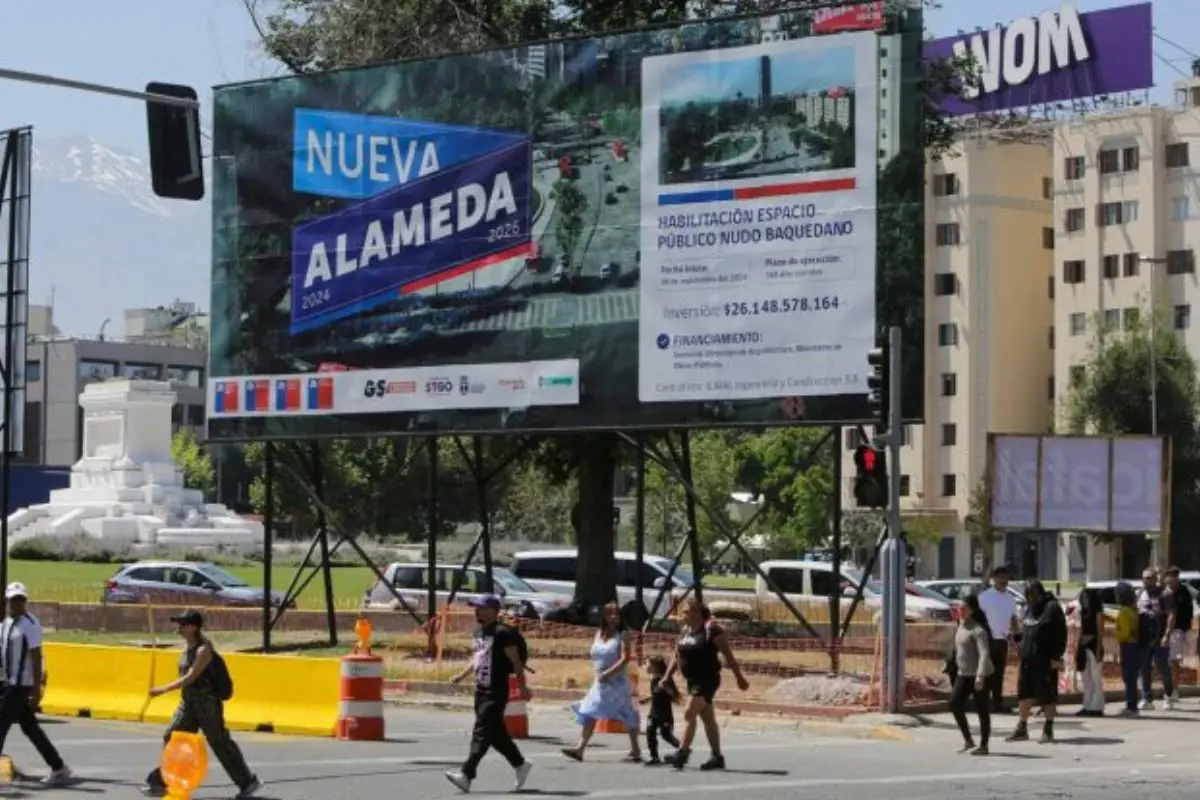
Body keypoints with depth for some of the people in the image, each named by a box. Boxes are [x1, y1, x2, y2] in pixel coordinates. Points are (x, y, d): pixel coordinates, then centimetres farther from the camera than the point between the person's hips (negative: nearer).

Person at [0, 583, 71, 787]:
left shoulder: (30, 624, -12)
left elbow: (36, 658, -16)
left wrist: (37, 689, -20)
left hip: (22, 685, -8)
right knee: (30, 727, 11)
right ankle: (59, 768, 17)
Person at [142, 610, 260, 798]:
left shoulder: (203, 649, -19)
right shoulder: (187, 646, 7)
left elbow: (190, 677, -27)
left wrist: (164, 689, -30)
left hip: (207, 703, -8)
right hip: (188, 702, 8)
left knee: (220, 743, -1)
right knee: (172, 737, 2)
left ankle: (248, 782, 11)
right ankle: (161, 782, 5)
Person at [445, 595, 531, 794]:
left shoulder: (502, 633, -14)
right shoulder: (478, 632, 12)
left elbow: (516, 661, -14)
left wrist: (522, 686, -16)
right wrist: (462, 676, 15)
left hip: (496, 693, -9)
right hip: (481, 690, 9)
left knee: (481, 733, -12)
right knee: (496, 733, 16)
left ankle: (466, 775, -16)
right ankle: (520, 764, 30)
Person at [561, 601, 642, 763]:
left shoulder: (622, 636, -8)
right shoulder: (598, 635, 10)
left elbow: (625, 659, -18)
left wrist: (608, 673, -25)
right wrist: (598, 672, 6)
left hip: (617, 682, -6)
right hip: (600, 683, 6)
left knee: (627, 716, 3)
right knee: (590, 713, -3)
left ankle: (635, 750, 13)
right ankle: (580, 747, -7)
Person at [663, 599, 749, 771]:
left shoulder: (711, 630, -13)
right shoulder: (684, 631, 10)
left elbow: (728, 655, -10)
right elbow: (677, 657, 18)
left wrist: (739, 677, -8)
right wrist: (667, 677, 11)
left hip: (707, 679, -8)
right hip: (692, 680, 8)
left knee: (689, 713, -19)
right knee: (708, 718, 12)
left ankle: (682, 753, -23)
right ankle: (717, 757, 18)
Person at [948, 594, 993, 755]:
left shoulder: (978, 630, -15)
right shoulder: (962, 625, 11)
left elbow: (984, 653, -24)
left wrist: (980, 676, -32)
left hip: (978, 675, -8)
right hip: (963, 674, 8)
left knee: (982, 710, 0)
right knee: (954, 703, -2)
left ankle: (983, 745, 7)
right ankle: (968, 740, 7)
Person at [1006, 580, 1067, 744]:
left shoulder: (1052, 608, -9)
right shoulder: (1029, 608, 15)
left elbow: (1060, 634, -13)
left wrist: (1056, 657, -17)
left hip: (1045, 661, -8)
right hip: (1027, 659, 8)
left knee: (1047, 696, 0)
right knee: (1024, 694, 11)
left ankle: (1048, 730, 7)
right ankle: (1022, 728, 19)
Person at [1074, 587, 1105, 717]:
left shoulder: (1098, 613, -5)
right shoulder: (1083, 613, 15)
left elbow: (1100, 633, -9)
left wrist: (1098, 650, -16)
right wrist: (1078, 648, 12)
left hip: (1094, 647, -8)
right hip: (1084, 647, 8)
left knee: (1096, 679, -6)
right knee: (1086, 680, 10)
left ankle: (1096, 708, -6)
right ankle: (1087, 707, 13)